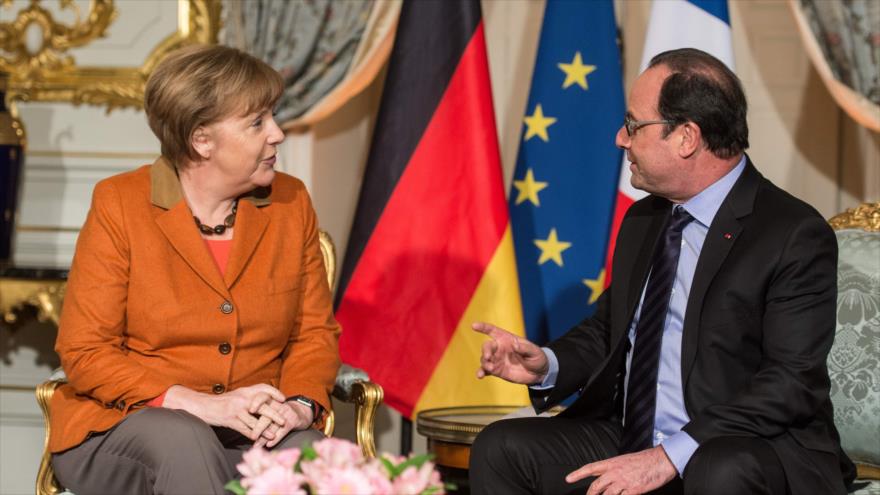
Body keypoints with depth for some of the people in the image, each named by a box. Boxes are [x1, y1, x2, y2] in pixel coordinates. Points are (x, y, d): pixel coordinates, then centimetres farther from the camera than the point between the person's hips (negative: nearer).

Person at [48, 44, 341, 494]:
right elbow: (83, 352, -9)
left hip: (252, 428, 2)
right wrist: (201, 405, -21)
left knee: (305, 452, -31)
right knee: (184, 445, -36)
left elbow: (315, 331, 10)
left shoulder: (291, 203, 5)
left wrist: (300, 404, -13)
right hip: (121, 425, -2)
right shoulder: (118, 204, -6)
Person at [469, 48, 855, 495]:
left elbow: (793, 381, -19)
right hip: (629, 439, 7)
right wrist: (547, 365, 0)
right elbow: (607, 328, 23)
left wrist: (670, 457, -25)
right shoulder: (642, 221, 13)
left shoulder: (796, 236, -12)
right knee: (500, 448, -11)